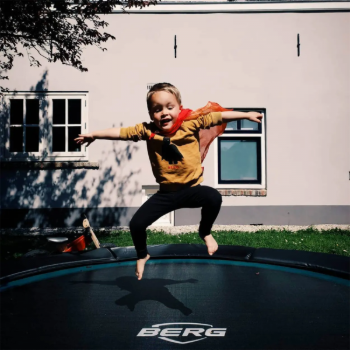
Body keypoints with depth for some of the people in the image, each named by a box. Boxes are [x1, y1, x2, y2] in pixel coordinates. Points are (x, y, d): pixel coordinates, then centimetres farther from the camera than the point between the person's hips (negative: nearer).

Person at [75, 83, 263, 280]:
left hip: (191, 189, -1)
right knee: (137, 223, -6)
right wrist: (94, 135, 1)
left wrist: (246, 115, -5)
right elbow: (121, 132, 0)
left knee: (214, 198, -31)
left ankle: (205, 232, 3)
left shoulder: (191, 123, -9)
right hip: (166, 193, 2)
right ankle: (142, 255, 28)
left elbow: (220, 117, -6)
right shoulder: (147, 131, -5)